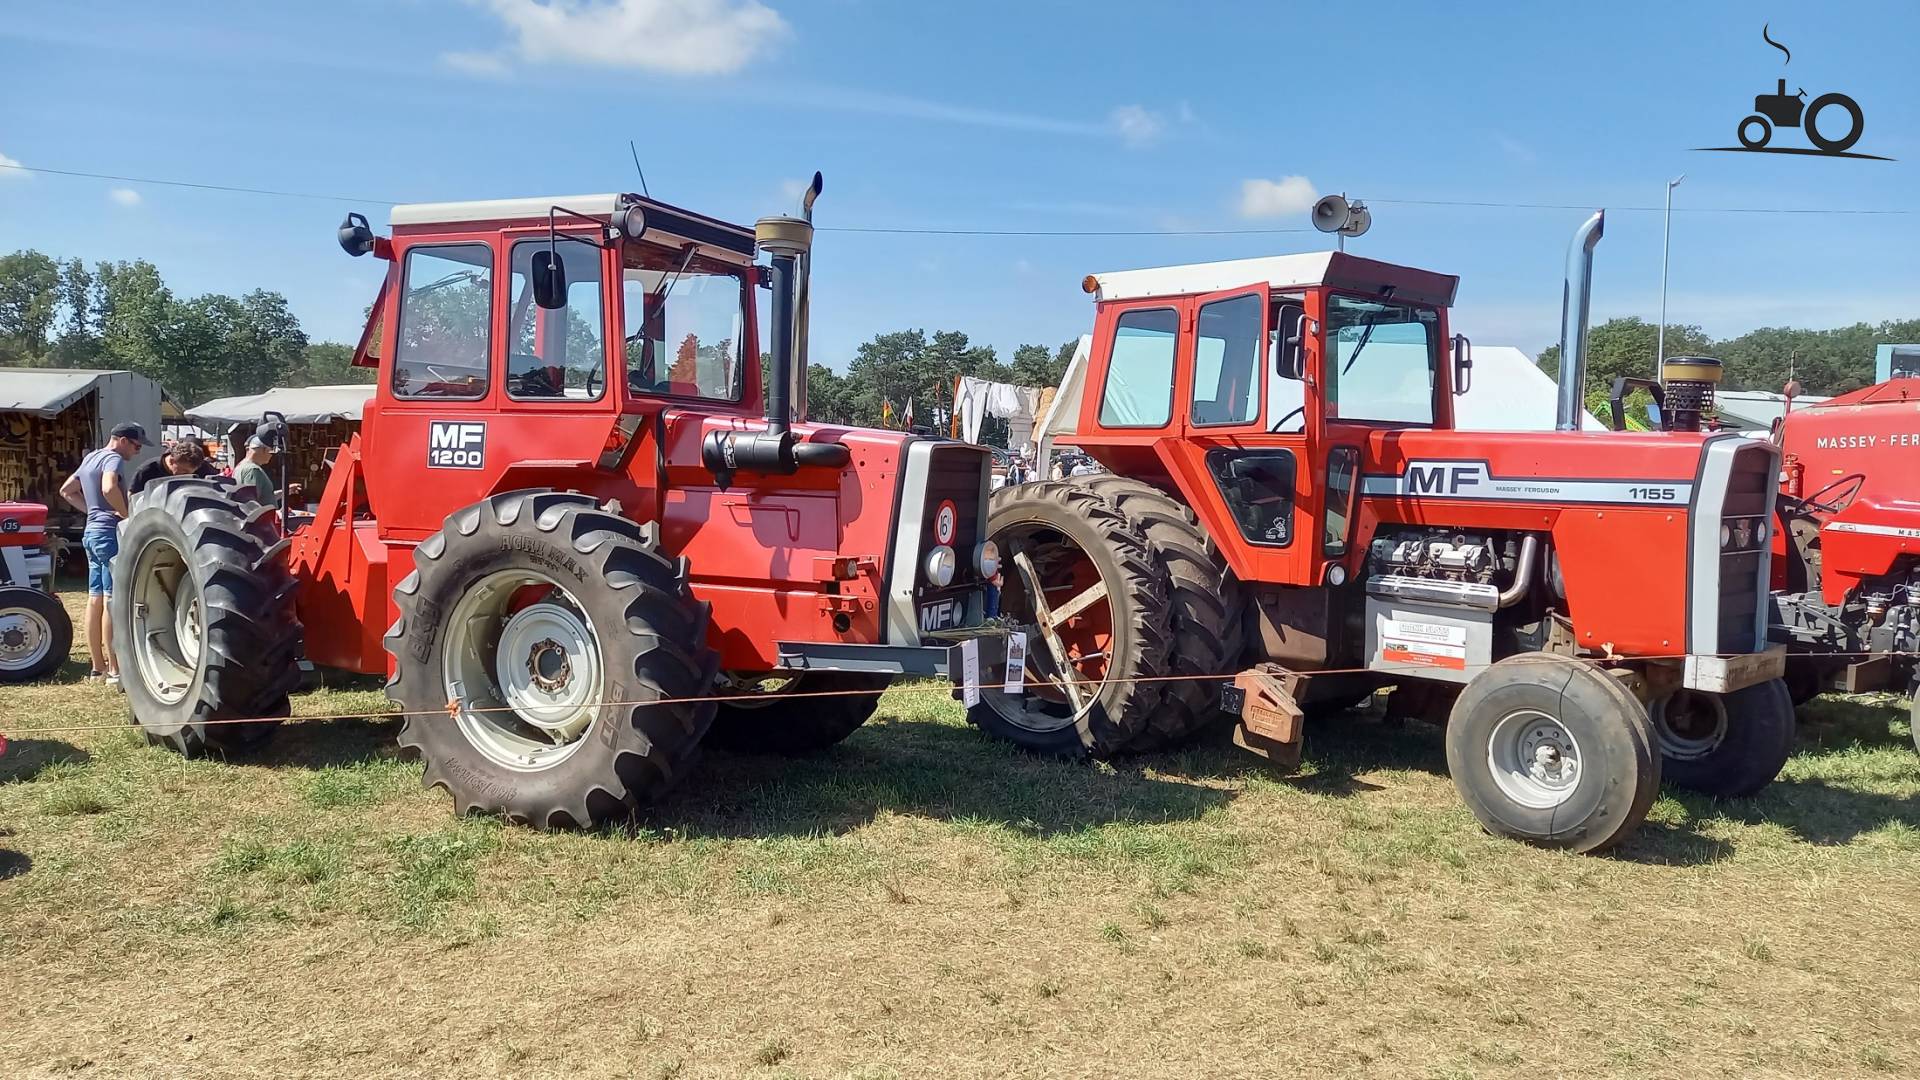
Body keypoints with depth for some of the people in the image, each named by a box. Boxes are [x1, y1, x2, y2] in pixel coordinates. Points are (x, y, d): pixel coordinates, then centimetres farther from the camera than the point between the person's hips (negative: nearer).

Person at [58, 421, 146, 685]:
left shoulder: (91, 458, 18)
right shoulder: (113, 458, -11)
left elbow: (66, 490, 26)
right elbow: (109, 489, -31)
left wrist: (92, 510, 16)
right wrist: (127, 516, -19)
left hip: (92, 532, 10)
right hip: (110, 533, -10)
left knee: (95, 599, 11)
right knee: (113, 601, -10)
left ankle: (98, 666, 17)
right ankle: (114, 671, -10)